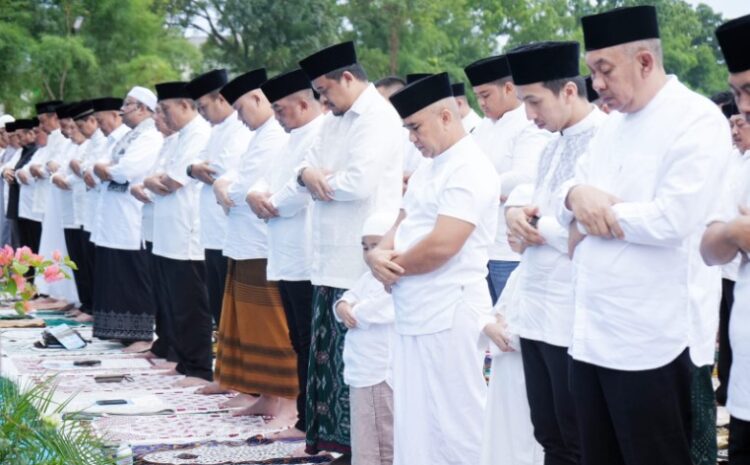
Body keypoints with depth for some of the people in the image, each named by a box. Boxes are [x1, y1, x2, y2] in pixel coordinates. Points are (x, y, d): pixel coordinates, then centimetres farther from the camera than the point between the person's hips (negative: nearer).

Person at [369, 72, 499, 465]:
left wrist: (393, 265, -7)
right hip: (415, 312, 9)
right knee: (417, 422, 13)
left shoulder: (470, 170, -15)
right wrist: (378, 253, -5)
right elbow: (402, 226, 18)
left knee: (451, 426, -3)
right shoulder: (428, 168, 17)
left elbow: (440, 246, -23)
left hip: (448, 315, -9)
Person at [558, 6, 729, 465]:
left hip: (647, 342, -8)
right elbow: (566, 201, 18)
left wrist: (596, 215, -9)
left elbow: (674, 219, -23)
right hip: (592, 334, 8)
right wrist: (577, 194, -6)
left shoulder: (697, 121, -11)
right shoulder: (613, 125, 16)